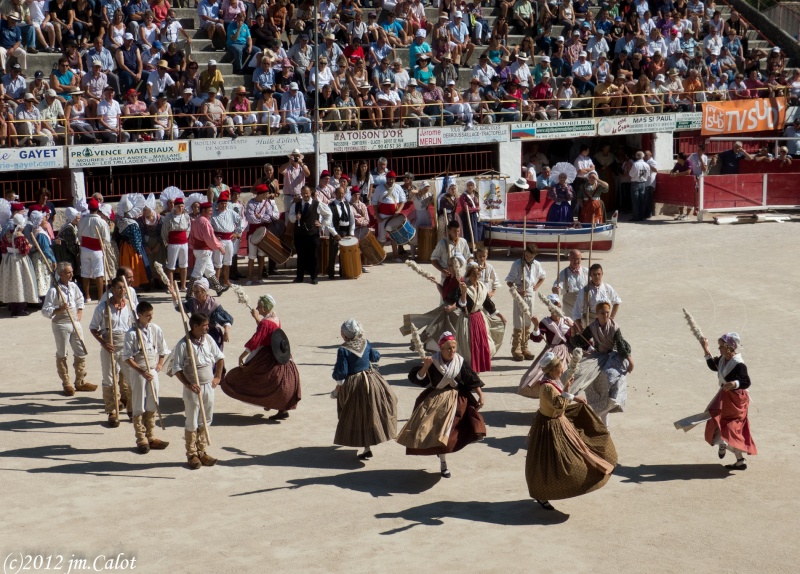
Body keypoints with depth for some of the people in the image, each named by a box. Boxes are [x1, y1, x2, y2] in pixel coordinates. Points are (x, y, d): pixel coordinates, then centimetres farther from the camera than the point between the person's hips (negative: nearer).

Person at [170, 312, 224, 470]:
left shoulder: (208, 339, 3)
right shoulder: (183, 344, -14)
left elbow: (220, 357, 17)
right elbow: (176, 368, -13)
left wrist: (218, 377, 12)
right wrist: (188, 384, -20)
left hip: (209, 386, 5)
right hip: (193, 388, -5)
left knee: (205, 422, 12)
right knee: (192, 423, 3)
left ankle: (202, 452, 23)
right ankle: (192, 455, 13)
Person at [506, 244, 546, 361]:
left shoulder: (536, 265, 4)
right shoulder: (517, 264, -10)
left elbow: (542, 277, 22)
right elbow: (509, 281, -10)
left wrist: (536, 286, 7)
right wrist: (517, 291, -22)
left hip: (530, 296, 5)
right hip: (519, 296, -5)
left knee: (527, 324, 10)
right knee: (518, 324, -5)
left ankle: (524, 348, 18)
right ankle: (516, 350, 1)